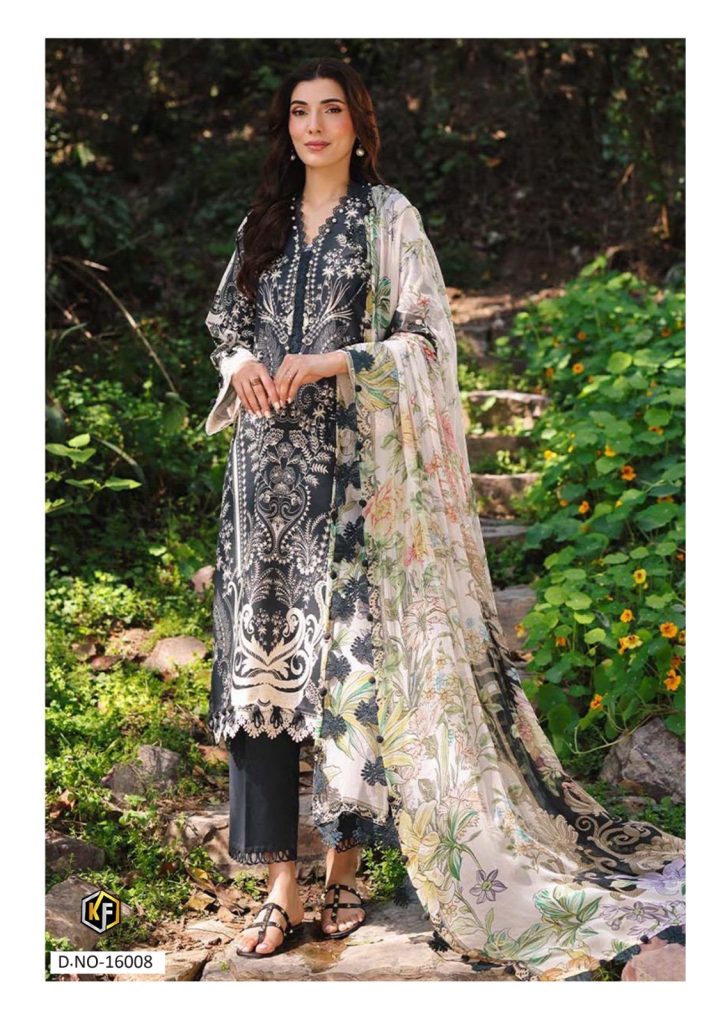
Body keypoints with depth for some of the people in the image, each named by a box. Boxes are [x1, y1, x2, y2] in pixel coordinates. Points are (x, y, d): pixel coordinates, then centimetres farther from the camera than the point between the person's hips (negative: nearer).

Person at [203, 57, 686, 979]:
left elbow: (425, 338, -3)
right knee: (264, 651, -2)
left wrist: (332, 362, -16)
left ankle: (344, 858, 7)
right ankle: (281, 877, 3)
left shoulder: (389, 217, 3)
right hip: (269, 462, 4)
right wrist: (241, 362, -4)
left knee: (352, 649, -6)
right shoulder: (264, 223, 17)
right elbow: (225, 324, 19)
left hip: (355, 463, -4)